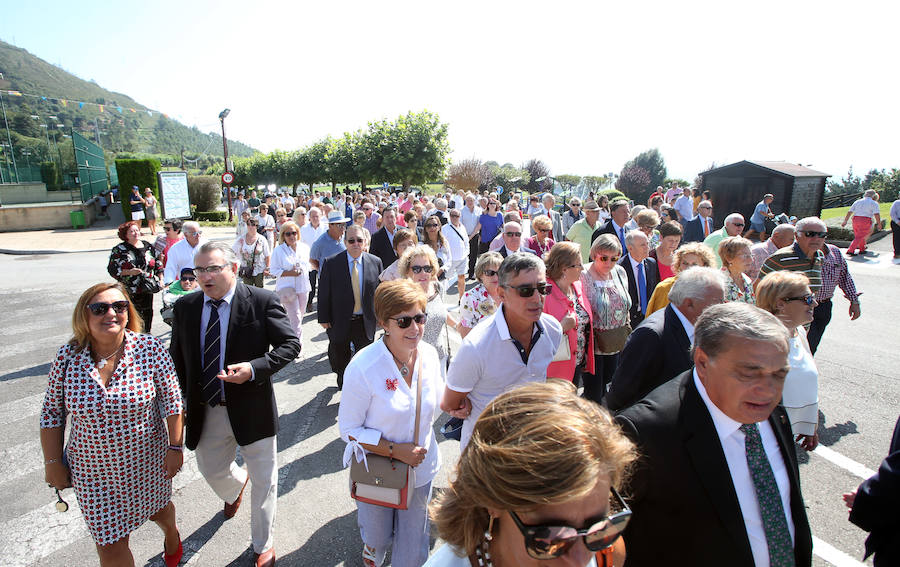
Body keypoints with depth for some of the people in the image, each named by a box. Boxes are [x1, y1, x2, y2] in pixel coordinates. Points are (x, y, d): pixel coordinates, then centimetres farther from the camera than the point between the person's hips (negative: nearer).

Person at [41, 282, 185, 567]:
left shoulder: (150, 348, -18)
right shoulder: (67, 356, -12)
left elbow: (172, 401, -10)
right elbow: (52, 411, 0)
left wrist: (175, 447, -8)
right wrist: (52, 462, 3)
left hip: (147, 460, 0)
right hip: (92, 468, 1)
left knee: (157, 509, 26)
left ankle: (171, 533, 61)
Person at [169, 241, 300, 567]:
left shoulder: (262, 302, -15)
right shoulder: (185, 307, 0)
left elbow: (290, 344, -14)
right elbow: (177, 357, 10)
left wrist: (254, 368, -28)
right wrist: (184, 400, 7)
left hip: (251, 409, -4)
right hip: (205, 412, 5)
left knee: (264, 481, 12)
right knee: (212, 472, 27)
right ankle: (235, 487, 65)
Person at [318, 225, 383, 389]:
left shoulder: (375, 262, -4)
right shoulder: (331, 263, -10)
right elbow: (324, 293, -7)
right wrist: (323, 319, -7)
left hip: (365, 321, 1)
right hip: (340, 321, -1)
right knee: (340, 358, 20)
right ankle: (342, 383, 47)